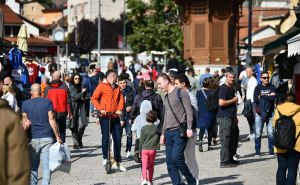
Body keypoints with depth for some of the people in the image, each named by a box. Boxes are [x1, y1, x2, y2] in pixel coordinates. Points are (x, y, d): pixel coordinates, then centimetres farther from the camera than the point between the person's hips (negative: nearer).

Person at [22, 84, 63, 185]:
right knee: (46, 165, 0)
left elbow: (24, 121, -1)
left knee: (33, 166, 9)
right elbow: (51, 119, -4)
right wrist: (58, 137, -3)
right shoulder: (47, 102, 2)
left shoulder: (25, 104, 6)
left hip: (33, 139, 1)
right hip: (47, 137, -1)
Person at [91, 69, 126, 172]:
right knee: (105, 137, -3)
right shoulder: (102, 86, -2)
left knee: (117, 139, 5)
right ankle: (105, 158, 14)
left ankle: (118, 162, 12)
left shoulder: (117, 88, 15)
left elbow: (121, 99, 10)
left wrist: (119, 109, -6)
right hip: (105, 116, -5)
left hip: (115, 116, 5)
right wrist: (100, 109, -15)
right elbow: (94, 98, -6)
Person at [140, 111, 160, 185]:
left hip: (144, 149, -1)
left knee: (144, 165, -2)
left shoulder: (143, 128, -4)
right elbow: (160, 138, 4)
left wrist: (140, 151, 8)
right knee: (151, 166, 14)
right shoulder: (157, 128, -2)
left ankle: (144, 179, -21)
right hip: (153, 149, 1)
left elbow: (141, 141, 0)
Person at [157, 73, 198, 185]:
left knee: (176, 157, -17)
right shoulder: (166, 97, 20)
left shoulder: (180, 93, -4)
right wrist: (163, 133, 22)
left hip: (180, 131, -8)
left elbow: (189, 110, -9)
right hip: (169, 132, 8)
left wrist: (189, 128, -17)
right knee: (170, 162, 1)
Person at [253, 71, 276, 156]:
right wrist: (268, 96, -8)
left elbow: (273, 97, -11)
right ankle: (257, 151, 7)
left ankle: (271, 151, 8)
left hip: (270, 113, 0)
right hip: (260, 113, 0)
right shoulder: (258, 87, 4)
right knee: (258, 133, 0)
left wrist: (262, 96, -8)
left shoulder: (272, 87, 6)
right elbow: (255, 99, -10)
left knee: (271, 133, -1)